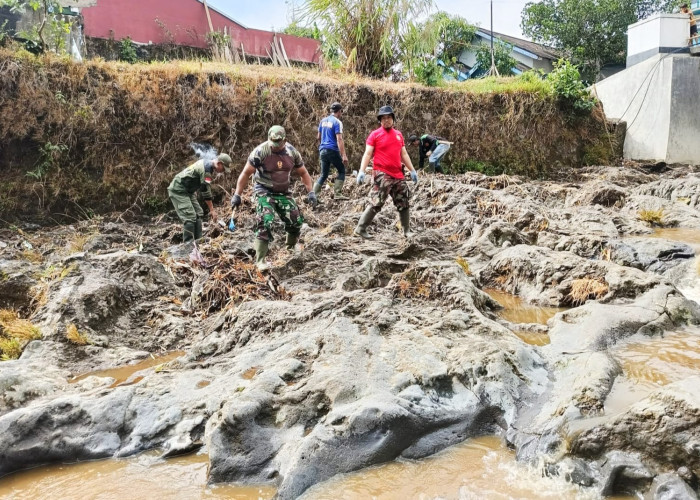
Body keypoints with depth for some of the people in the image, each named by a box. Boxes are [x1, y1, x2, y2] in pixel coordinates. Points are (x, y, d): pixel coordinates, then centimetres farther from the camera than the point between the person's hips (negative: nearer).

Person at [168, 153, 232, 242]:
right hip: (178, 190, -11)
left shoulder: (206, 164, 8)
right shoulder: (207, 168, -23)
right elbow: (206, 191, -22)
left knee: (198, 214, 8)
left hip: (187, 191, 11)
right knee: (190, 216, -17)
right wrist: (212, 210, -17)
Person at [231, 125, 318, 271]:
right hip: (264, 192, -4)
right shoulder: (260, 151, -17)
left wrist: (311, 192, 0)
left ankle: (291, 248, 27)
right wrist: (237, 195, -14)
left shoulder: (292, 152, -4)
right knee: (265, 223, -21)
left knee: (296, 221, -1)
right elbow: (246, 173, -12)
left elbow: (303, 173, 9)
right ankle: (260, 260, -14)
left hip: (283, 192, 5)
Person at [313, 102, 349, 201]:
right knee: (342, 171, 7)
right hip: (333, 151, -7)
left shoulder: (323, 121, 12)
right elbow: (339, 139, -18)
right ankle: (337, 194, -3)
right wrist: (344, 155, -22)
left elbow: (318, 137, 20)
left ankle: (314, 195, 3)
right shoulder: (337, 122, -8)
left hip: (322, 151, 7)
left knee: (324, 174, 12)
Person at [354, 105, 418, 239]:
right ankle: (360, 228, -4)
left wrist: (412, 170, 16)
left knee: (403, 203, 10)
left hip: (398, 175, 6)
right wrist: (361, 171, -18)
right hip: (382, 175, -6)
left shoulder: (398, 134, 15)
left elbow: (404, 154, 20)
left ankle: (407, 231, 21)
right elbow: (367, 154, -7)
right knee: (376, 203, -11)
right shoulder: (375, 134, -2)